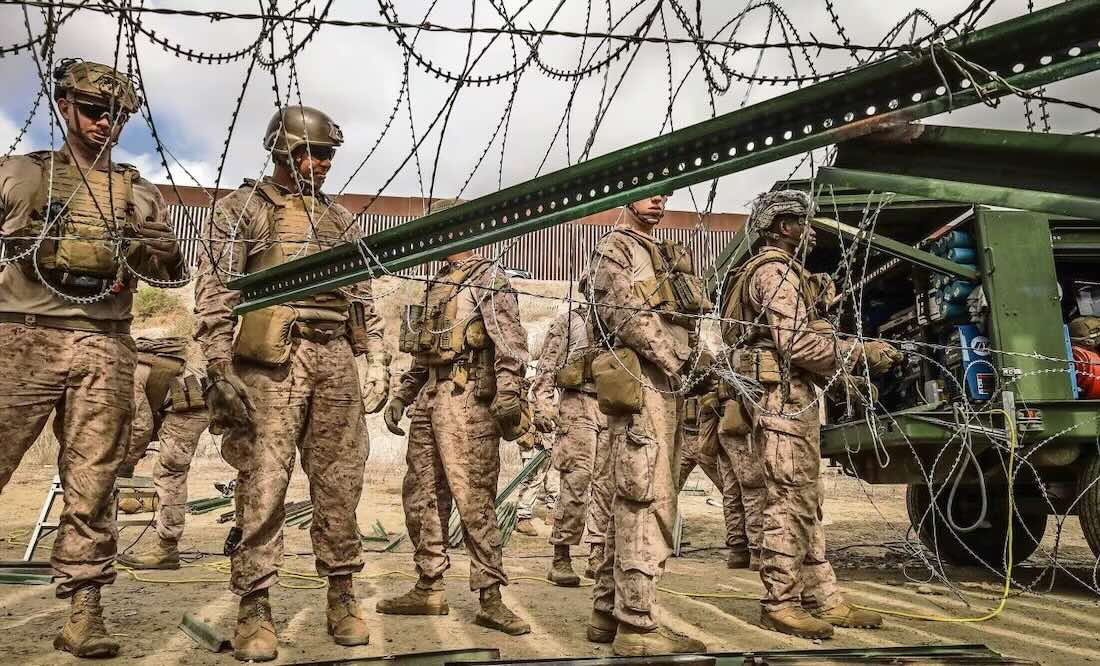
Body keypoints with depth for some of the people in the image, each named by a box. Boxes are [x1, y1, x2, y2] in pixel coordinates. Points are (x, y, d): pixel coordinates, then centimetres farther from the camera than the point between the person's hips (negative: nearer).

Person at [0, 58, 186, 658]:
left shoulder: (139, 194, 16)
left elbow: (175, 270, 14)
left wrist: (137, 249, -4)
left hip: (105, 348, 1)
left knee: (92, 484, 1)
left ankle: (84, 611, 5)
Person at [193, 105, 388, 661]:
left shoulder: (339, 218, 20)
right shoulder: (242, 208, 6)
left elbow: (362, 297, 19)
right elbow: (215, 290, -2)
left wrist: (378, 361, 10)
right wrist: (220, 368, -12)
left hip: (335, 357, 4)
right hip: (271, 359, -4)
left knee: (340, 481, 4)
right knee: (264, 482, -6)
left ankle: (342, 597, 13)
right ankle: (254, 608, 3)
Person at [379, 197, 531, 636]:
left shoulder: (489, 279, 0)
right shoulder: (436, 285, 24)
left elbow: (510, 341, -14)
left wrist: (508, 390, -26)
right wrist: (400, 397, 21)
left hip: (466, 397, -8)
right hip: (429, 398, 9)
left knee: (474, 500, -9)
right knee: (421, 496, 10)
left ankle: (491, 600, -3)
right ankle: (429, 590, 20)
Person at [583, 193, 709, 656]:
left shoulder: (667, 256, 25)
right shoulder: (614, 249, 0)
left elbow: (691, 318, 21)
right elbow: (624, 315, -14)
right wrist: (674, 360, -18)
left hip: (668, 386, 9)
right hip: (641, 383, -9)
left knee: (631, 502, 10)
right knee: (645, 501, -12)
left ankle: (608, 611, 17)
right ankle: (636, 625, -9)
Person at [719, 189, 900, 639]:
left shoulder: (780, 271, 25)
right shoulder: (775, 270, -9)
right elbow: (796, 343, -18)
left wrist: (853, 353, 13)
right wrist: (861, 353, -12)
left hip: (790, 397, 11)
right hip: (783, 397, -11)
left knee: (806, 504, 10)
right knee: (789, 501, -8)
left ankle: (823, 598, 15)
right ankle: (779, 603, -2)